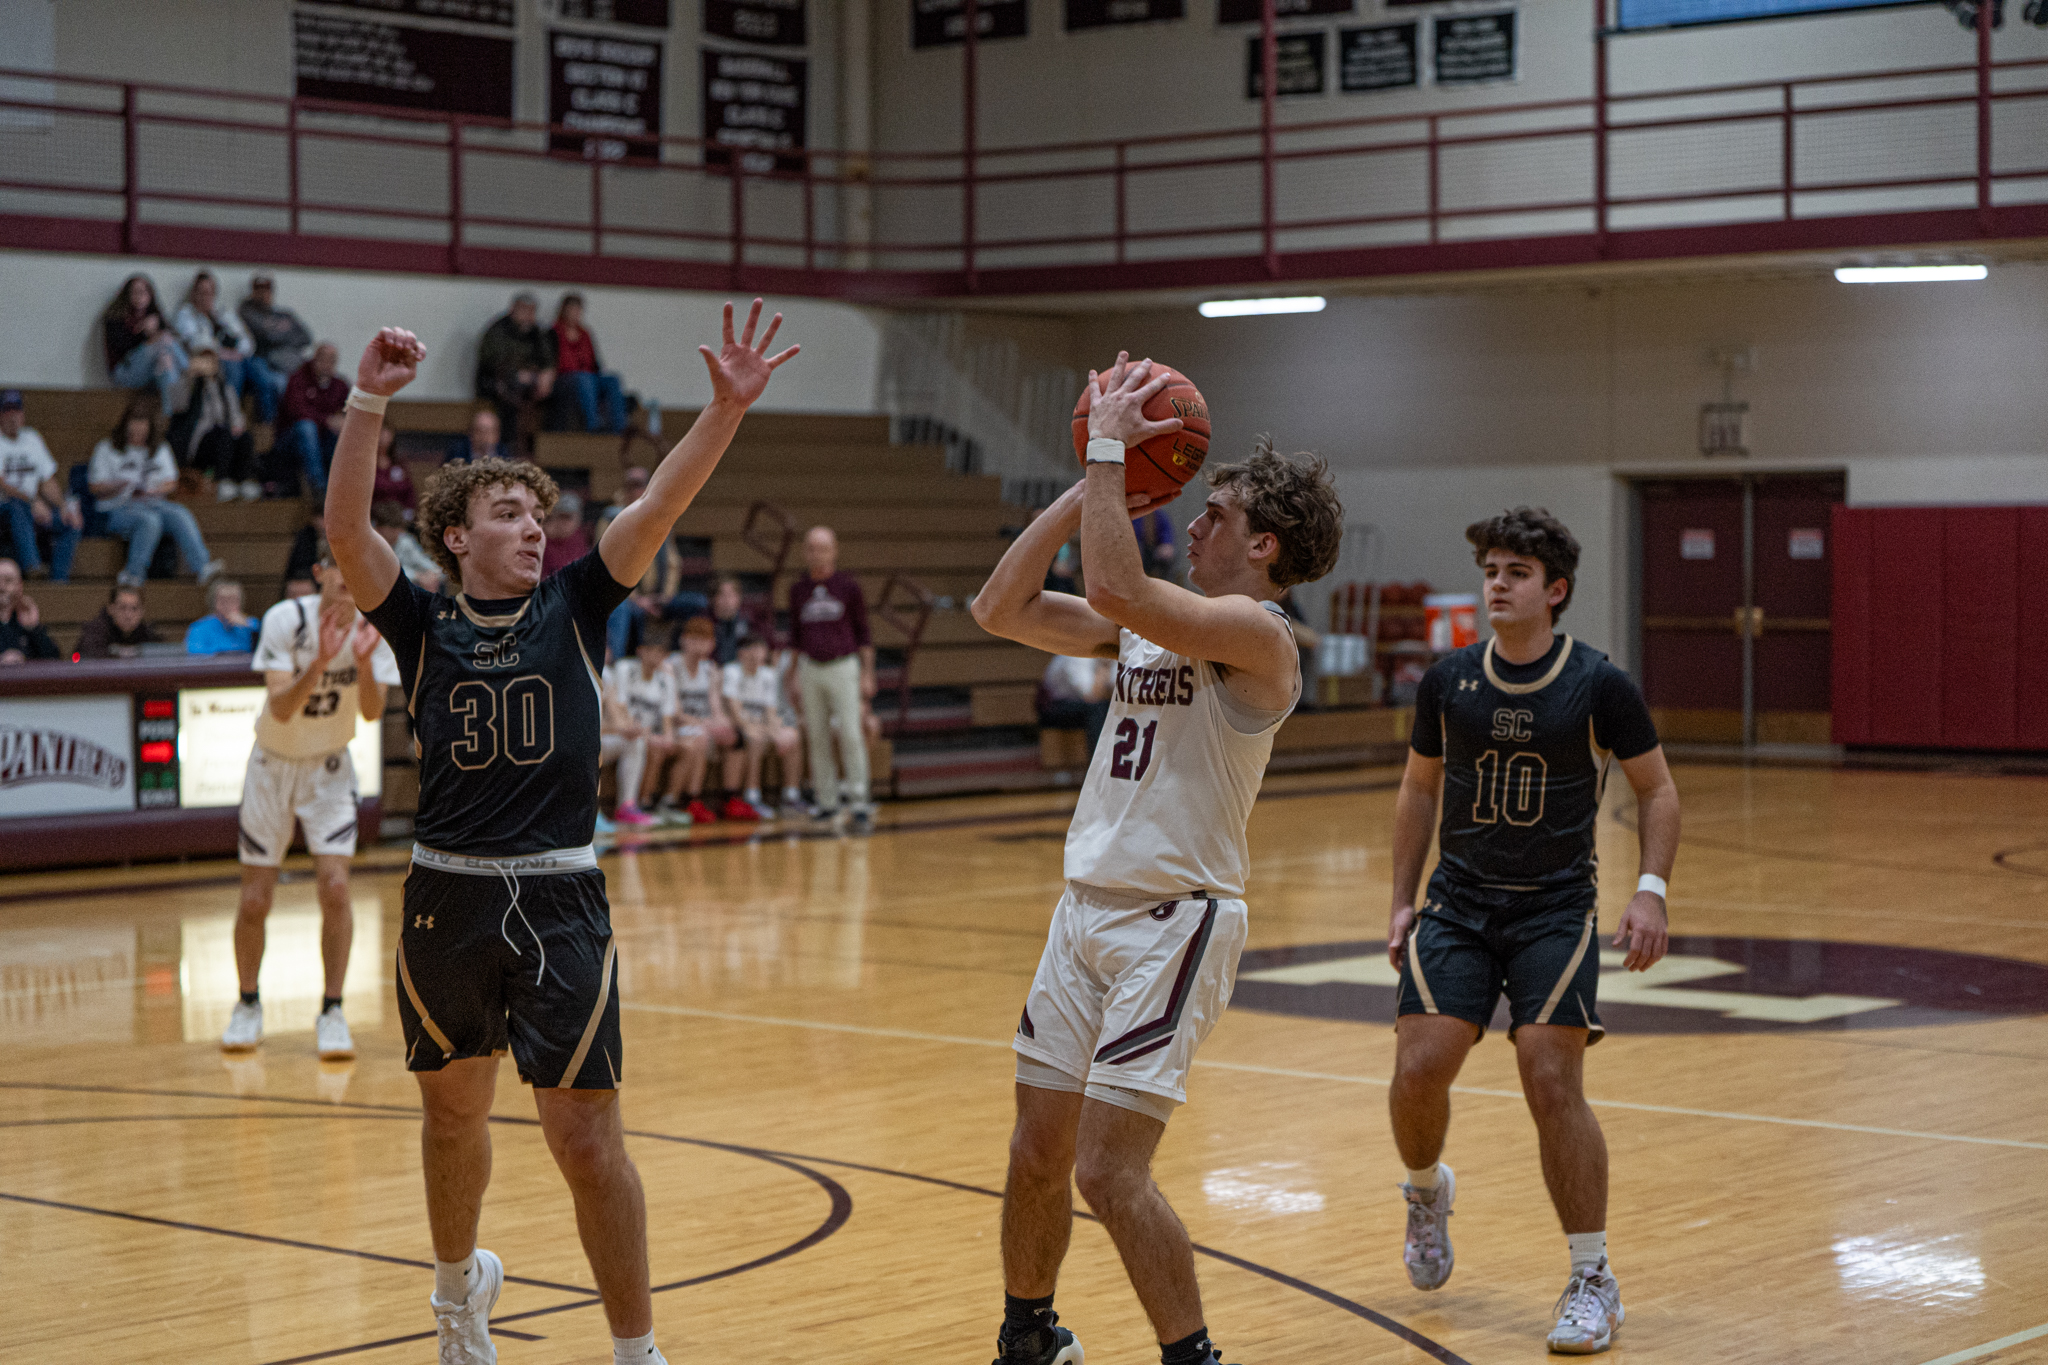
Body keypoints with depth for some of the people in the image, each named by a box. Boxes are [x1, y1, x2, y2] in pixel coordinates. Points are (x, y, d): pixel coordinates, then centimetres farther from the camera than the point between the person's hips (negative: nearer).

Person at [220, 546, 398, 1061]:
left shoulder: (374, 627, -13)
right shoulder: (287, 619, -21)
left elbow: (373, 712, -21)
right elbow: (281, 709, -29)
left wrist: (363, 662, -40)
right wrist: (320, 662, -45)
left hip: (329, 767, 1)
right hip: (273, 763, -1)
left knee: (335, 887, -15)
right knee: (255, 902, 1)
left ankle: (331, 1012, -2)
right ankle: (248, 1004, 24)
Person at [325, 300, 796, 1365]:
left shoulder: (572, 610, 4)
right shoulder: (423, 627, 3)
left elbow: (657, 508, -8)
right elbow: (344, 529, -12)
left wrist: (726, 409, -22)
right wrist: (369, 401, -24)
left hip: (559, 899, -1)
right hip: (446, 899, 1)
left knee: (586, 1139, -6)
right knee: (453, 1113, 20)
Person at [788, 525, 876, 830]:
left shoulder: (848, 585, 1)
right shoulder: (798, 589, 9)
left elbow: (862, 632, 5)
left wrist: (867, 674, 0)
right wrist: (797, 674, 12)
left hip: (843, 667, -3)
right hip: (811, 669, 3)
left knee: (851, 734, -10)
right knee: (817, 737, 4)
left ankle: (859, 803, -8)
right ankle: (826, 802, 11)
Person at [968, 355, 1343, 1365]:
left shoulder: (1254, 631, -14)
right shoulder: (1151, 627, 12)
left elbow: (1116, 588, -29)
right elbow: (1001, 610, 9)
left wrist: (1110, 447, -20)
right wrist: (1091, 485, 5)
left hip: (1174, 921, -8)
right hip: (1087, 906, 9)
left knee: (1108, 1172, -12)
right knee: (1036, 1152, 15)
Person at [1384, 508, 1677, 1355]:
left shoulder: (1598, 686, -8)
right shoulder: (1447, 682, 1)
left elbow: (1657, 789, 2)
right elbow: (1419, 788, 14)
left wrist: (1651, 889, -12)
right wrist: (1402, 900, 10)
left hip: (1556, 910, -3)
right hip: (1458, 904, 3)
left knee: (1552, 1084, -13)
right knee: (1418, 1070, -11)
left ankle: (1592, 1282, 1)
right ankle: (1427, 1192, 25)